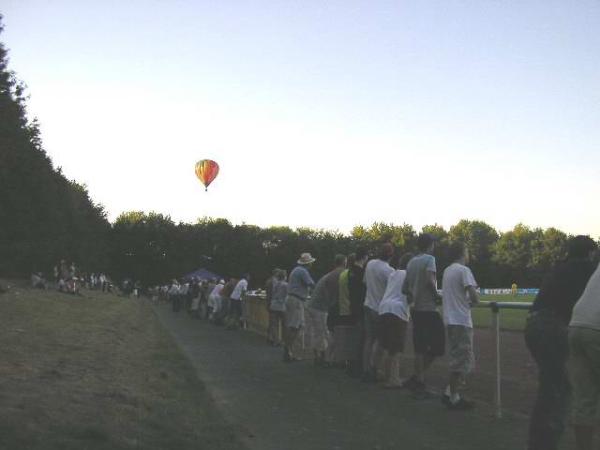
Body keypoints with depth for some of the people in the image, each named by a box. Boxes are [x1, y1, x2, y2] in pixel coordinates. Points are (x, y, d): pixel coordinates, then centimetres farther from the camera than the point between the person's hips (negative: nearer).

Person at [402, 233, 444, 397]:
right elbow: (430, 280, -23)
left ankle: (419, 383, 12)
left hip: (415, 309, 8)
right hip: (429, 309, -8)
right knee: (437, 345, -1)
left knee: (420, 348, 10)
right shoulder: (429, 259, -7)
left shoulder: (411, 262, 14)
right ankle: (417, 378, -2)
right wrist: (437, 296, -10)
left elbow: (404, 289, 16)